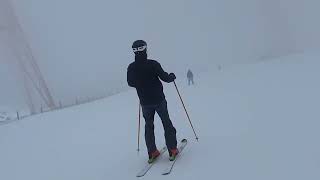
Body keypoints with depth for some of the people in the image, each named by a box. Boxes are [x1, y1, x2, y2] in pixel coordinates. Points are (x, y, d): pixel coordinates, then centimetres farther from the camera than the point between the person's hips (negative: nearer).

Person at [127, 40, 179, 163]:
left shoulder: (131, 68, -7)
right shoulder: (153, 64, -18)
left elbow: (130, 83, 7)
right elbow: (165, 78, -13)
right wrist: (172, 76, 8)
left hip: (145, 102, 3)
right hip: (159, 100, -3)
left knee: (149, 126, 16)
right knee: (167, 123, 12)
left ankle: (152, 153, 16)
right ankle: (172, 150, 14)